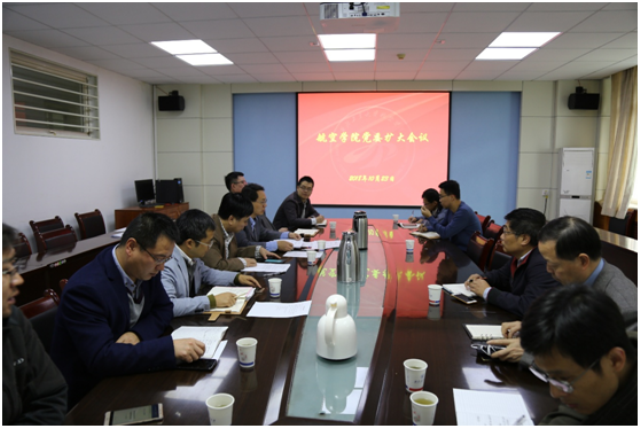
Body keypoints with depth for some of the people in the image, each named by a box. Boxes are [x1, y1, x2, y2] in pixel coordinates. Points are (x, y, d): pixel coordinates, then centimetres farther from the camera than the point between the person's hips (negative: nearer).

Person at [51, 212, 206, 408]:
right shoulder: (85, 288, -26)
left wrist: (138, 334, -15)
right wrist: (170, 347, -38)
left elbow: (164, 308, 6)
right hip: (89, 392, -7)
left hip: (126, 372, 7)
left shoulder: (146, 267, -5)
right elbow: (101, 359, -31)